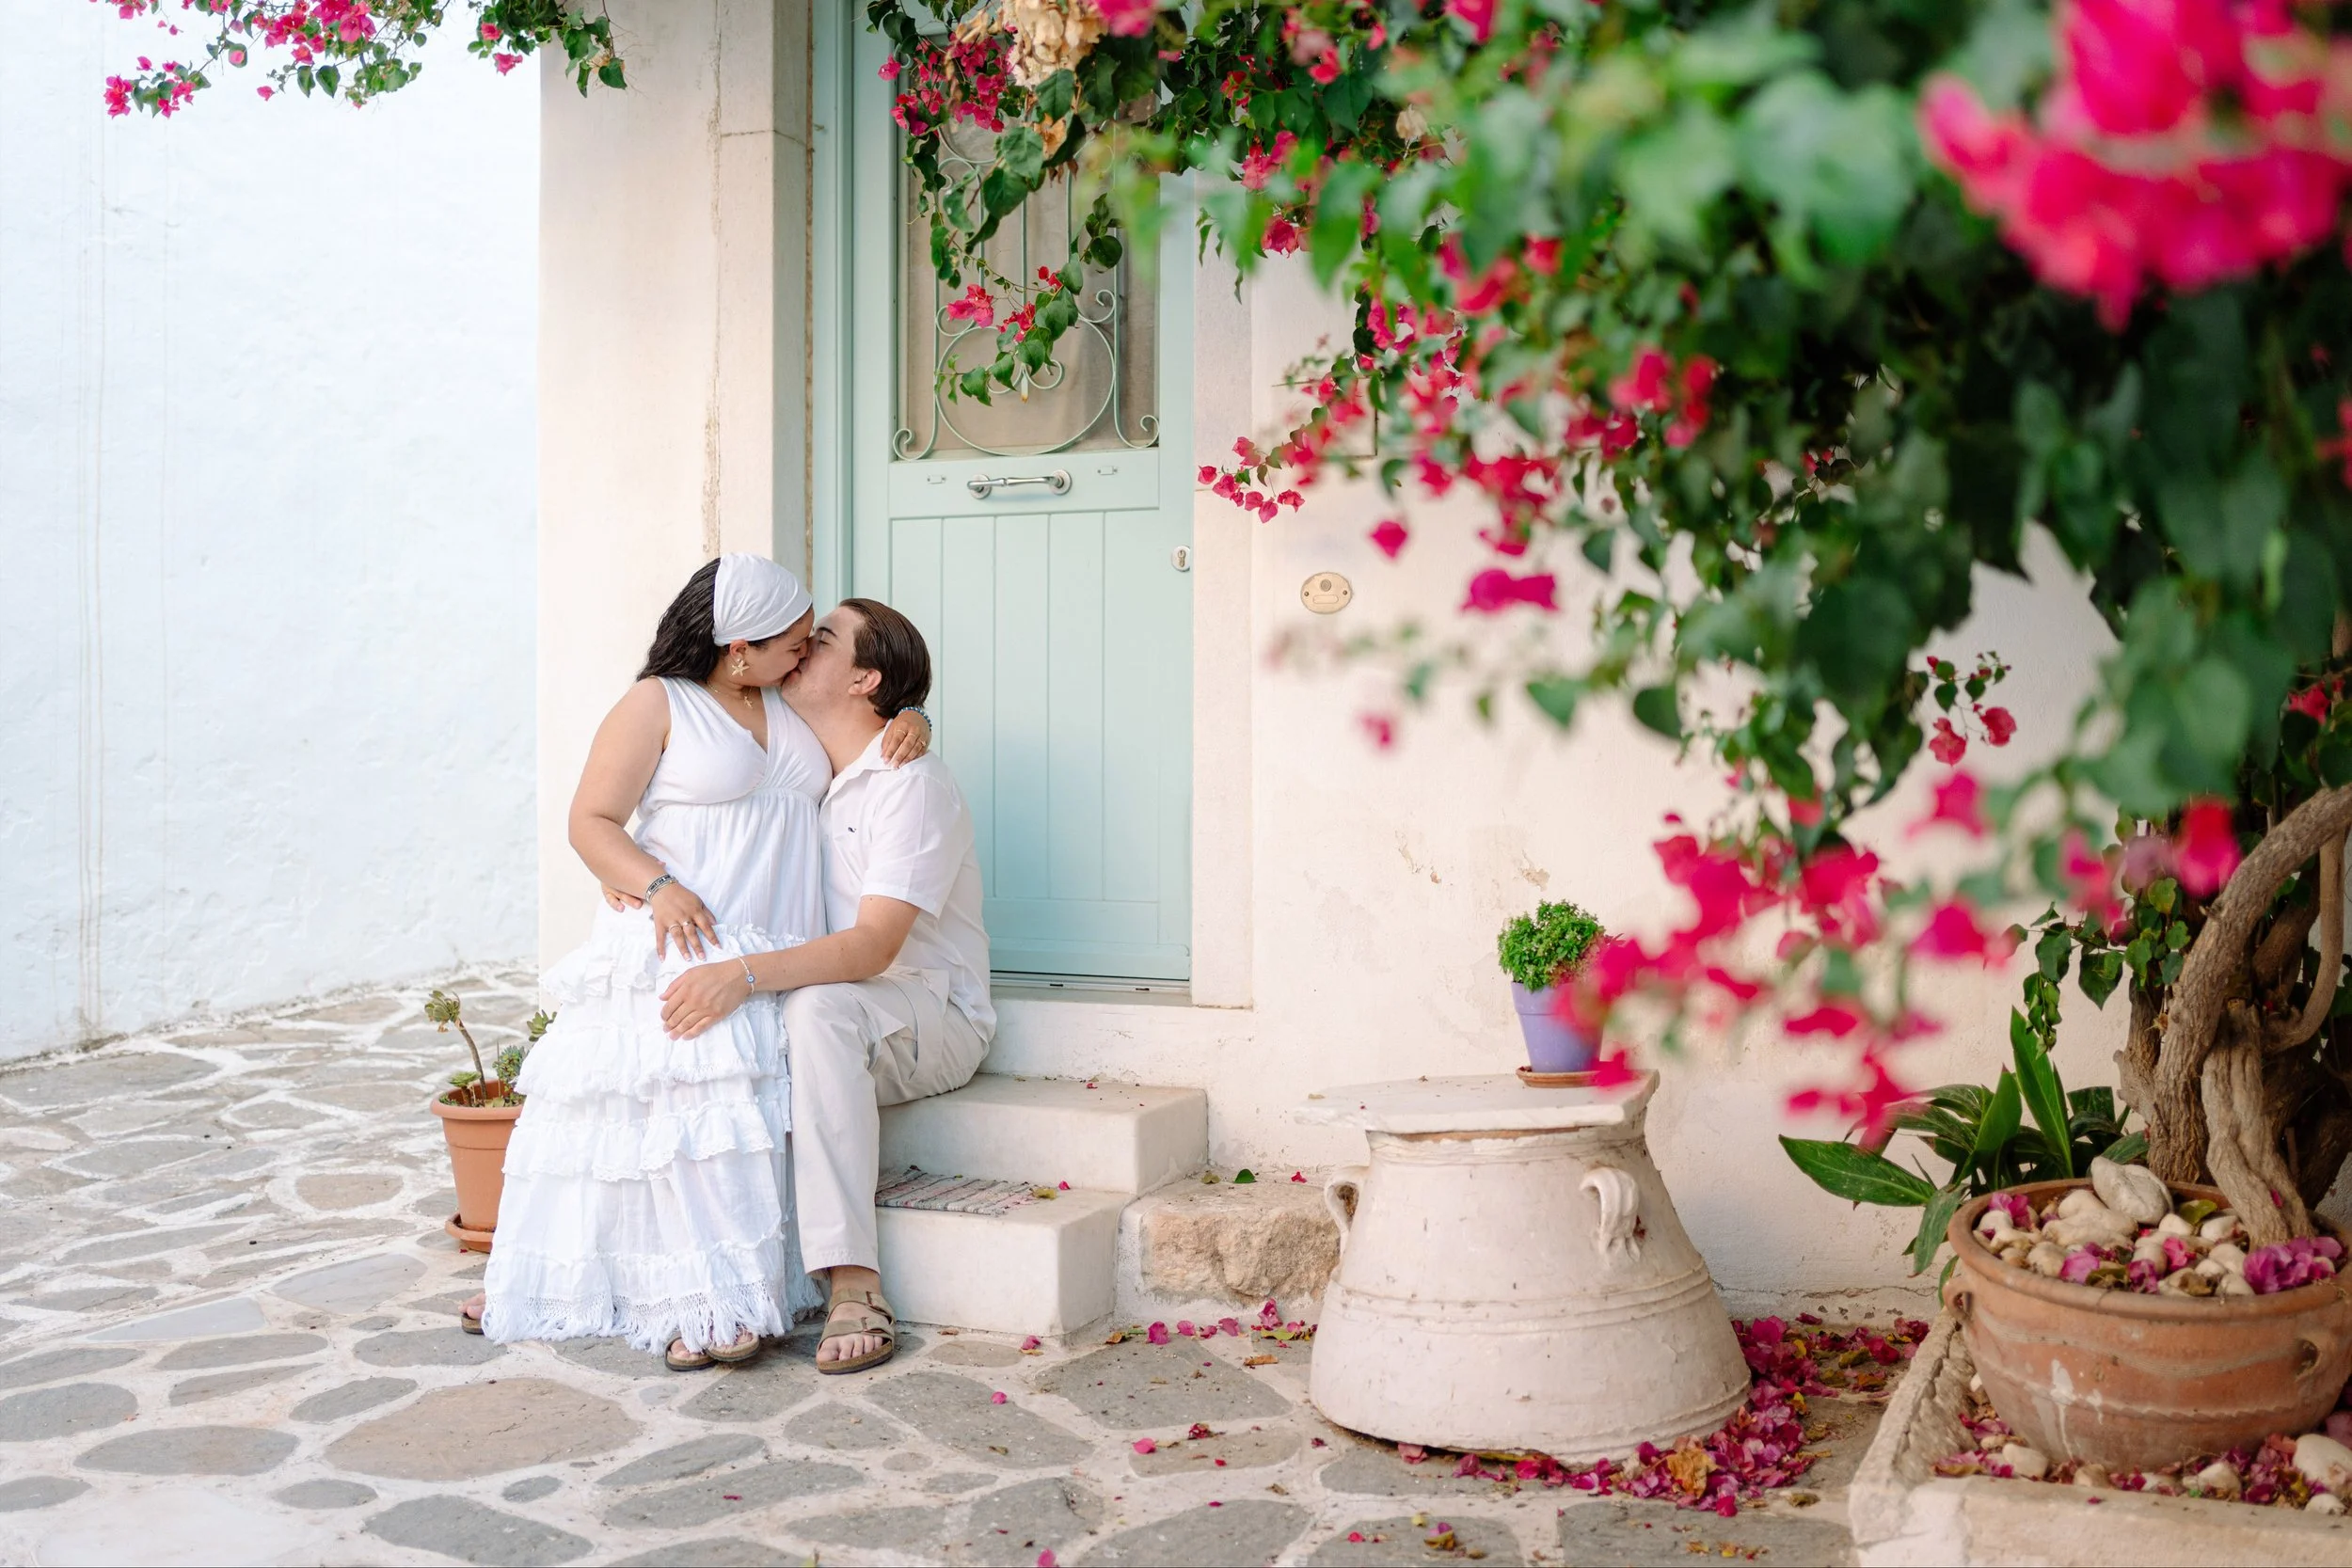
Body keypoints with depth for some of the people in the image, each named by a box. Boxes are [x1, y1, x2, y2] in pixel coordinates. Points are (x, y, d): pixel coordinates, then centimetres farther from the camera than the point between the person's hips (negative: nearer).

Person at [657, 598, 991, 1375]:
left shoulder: (912, 782, -15)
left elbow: (872, 946, -25)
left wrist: (745, 974, -37)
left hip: (931, 1018, -7)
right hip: (834, 1015, 7)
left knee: (823, 1006, -37)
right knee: (702, 1018, -15)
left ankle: (853, 1283, -38)